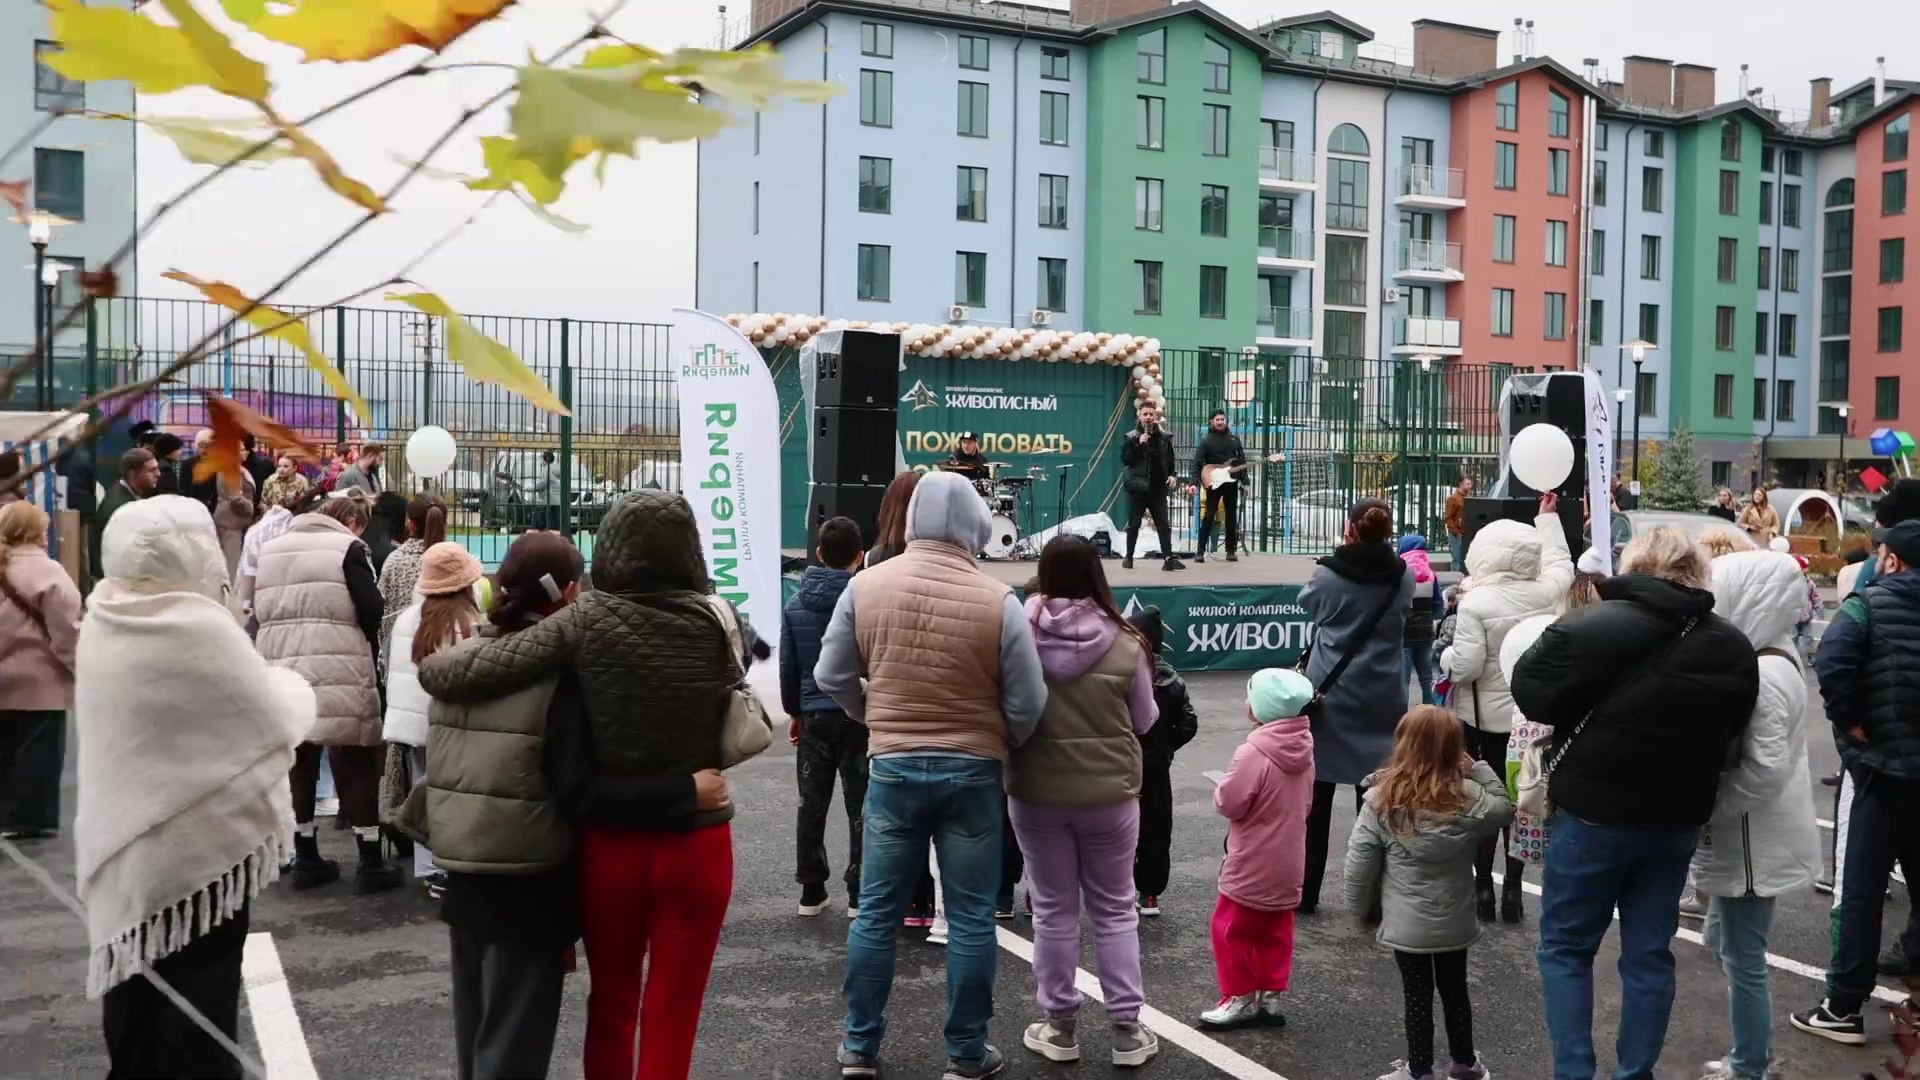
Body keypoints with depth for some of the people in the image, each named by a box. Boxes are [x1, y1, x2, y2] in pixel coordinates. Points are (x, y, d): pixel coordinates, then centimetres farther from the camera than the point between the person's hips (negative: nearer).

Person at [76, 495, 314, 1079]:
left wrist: (255, 677, 10)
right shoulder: (198, 627, -21)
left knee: (135, 1021, 18)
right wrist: (291, 682, 7)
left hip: (123, 852, 7)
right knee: (198, 1023, 6)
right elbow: (278, 723, -12)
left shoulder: (102, 624, 2)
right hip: (198, 848, -7)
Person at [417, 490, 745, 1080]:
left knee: (611, 1003, 22)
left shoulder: (588, 621, -12)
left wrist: (429, 665, 4)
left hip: (609, 843, 1)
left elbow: (468, 674, -15)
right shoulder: (716, 619, -8)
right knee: (671, 1016, 12)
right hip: (696, 843, 0)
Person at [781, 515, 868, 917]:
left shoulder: (796, 605, 2)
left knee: (812, 805, 12)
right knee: (860, 807, 5)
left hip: (813, 716, 3)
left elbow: (788, 666, 7)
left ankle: (811, 891, 17)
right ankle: (859, 894, 7)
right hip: (858, 715, -3)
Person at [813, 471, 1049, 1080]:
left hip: (892, 768, 2)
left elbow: (832, 677, 4)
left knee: (877, 911, 13)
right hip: (973, 772, -2)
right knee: (970, 918, 8)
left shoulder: (865, 586, -5)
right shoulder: (999, 601, -12)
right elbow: (1028, 706, -7)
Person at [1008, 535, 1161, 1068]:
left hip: (1036, 792, 0)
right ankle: (1127, 1028, 19)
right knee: (1114, 910, 14)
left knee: (1053, 910, 13)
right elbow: (1145, 721, 1)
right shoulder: (1124, 643, -10)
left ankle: (1059, 1026, 22)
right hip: (1110, 793, 0)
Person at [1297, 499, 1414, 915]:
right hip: (1382, 699, 2)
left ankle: (1306, 892, 13)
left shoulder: (1327, 574, -10)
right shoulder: (1403, 578, -3)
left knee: (1318, 796, 7)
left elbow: (1307, 603, 10)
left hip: (1329, 694, -1)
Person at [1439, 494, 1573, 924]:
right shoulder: (1544, 594, -5)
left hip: (1483, 717, -4)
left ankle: (1483, 886, 12)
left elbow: (1464, 666, -21)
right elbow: (1561, 565, 19)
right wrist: (1548, 518, 29)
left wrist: (1445, 657, 1)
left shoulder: (1475, 603, -18)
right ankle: (1512, 889, 16)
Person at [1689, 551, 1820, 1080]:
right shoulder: (1773, 656, 6)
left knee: (1742, 958, 5)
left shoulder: (1758, 676, -25)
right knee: (1725, 943, 22)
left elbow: (1765, 768, -28)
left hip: (1749, 841, -10)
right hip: (1749, 835, 10)